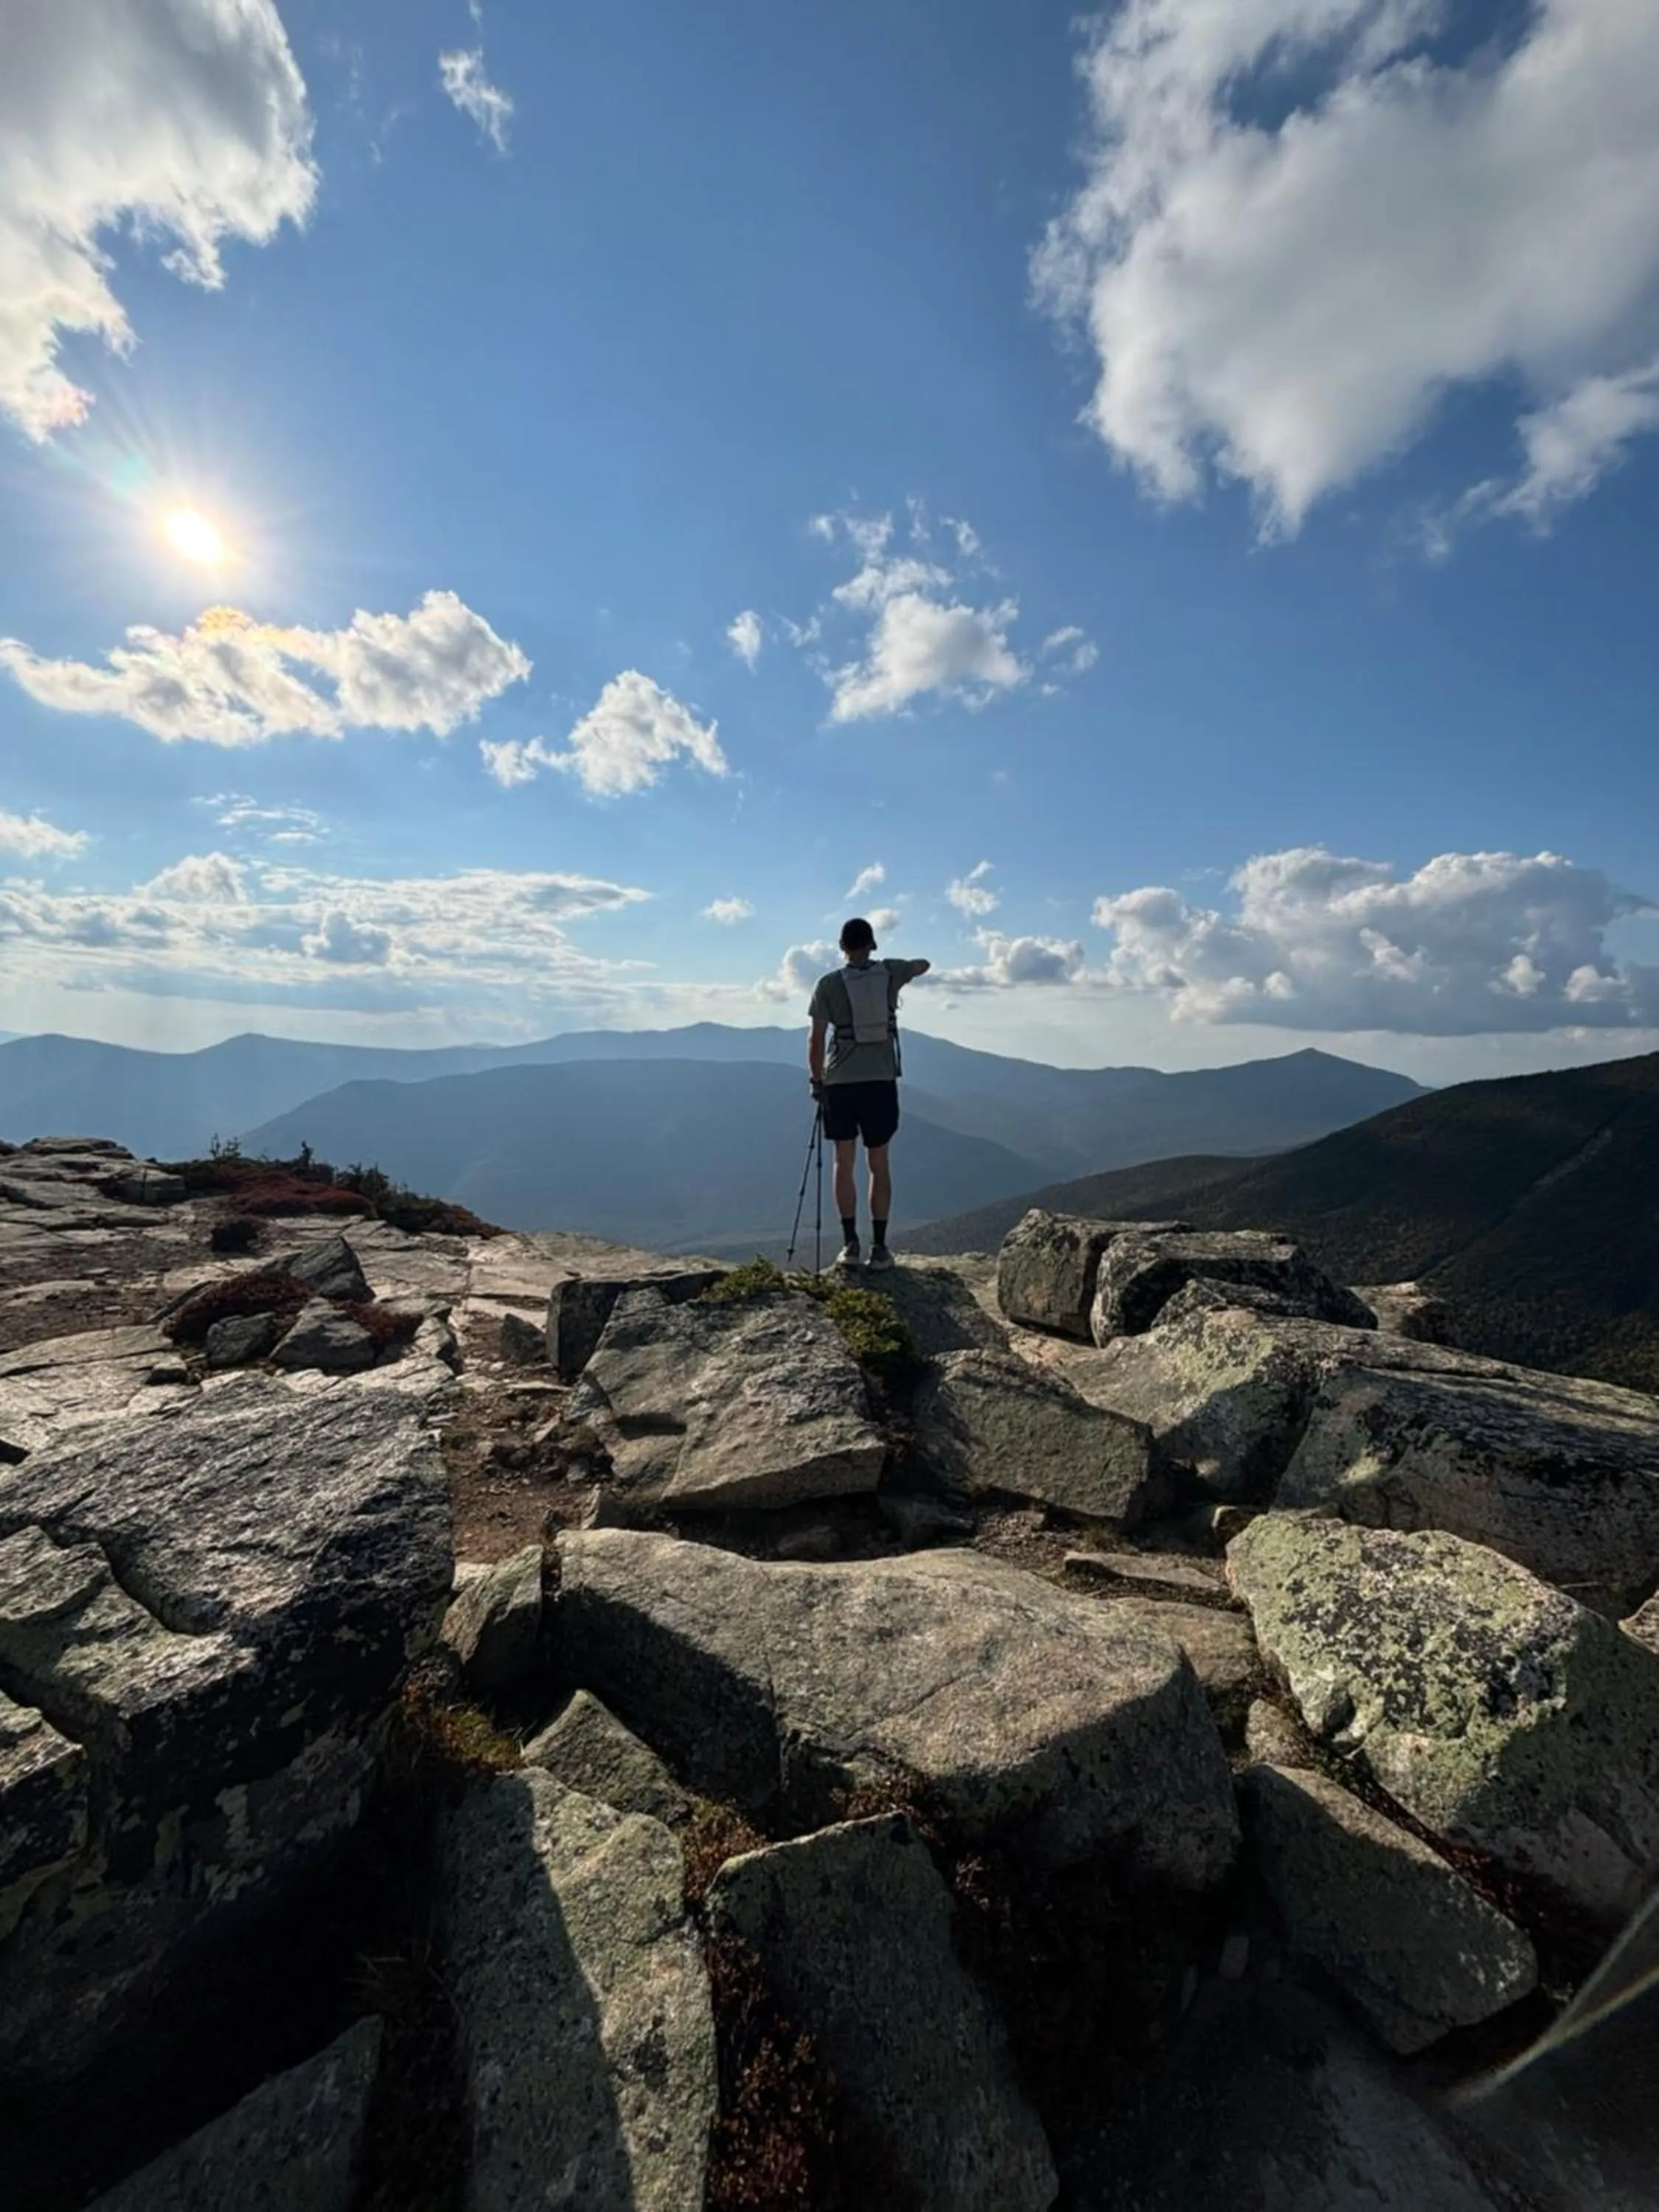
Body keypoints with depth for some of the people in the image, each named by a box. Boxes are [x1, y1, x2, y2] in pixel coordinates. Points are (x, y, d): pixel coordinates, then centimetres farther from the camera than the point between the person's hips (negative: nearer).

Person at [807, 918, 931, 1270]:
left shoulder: (828, 984, -2)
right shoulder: (890, 972, 3)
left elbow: (817, 1040, -4)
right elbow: (924, 965, 25)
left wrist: (817, 1081, 6)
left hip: (840, 1082, -1)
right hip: (881, 1080, 1)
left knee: (844, 1163, 9)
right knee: (879, 1164, 7)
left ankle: (850, 1245, 9)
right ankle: (879, 1247, 9)